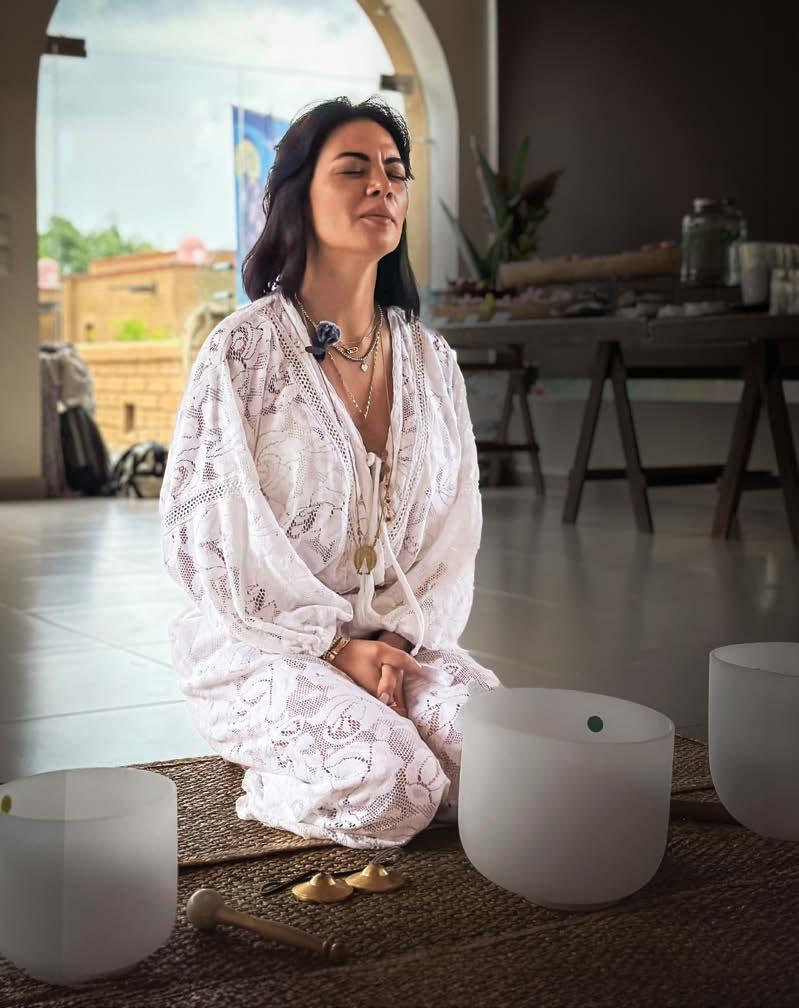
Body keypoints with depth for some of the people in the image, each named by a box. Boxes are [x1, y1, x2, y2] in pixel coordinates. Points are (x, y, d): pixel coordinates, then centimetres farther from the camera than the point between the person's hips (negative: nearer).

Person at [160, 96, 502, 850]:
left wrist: (402, 639, -9)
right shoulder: (243, 352, -9)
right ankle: (272, 770, 6)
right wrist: (335, 648, -15)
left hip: (399, 638, 5)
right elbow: (208, 538, -12)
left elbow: (455, 527, 7)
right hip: (263, 641, -4)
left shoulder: (430, 361, 8)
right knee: (389, 791, -28)